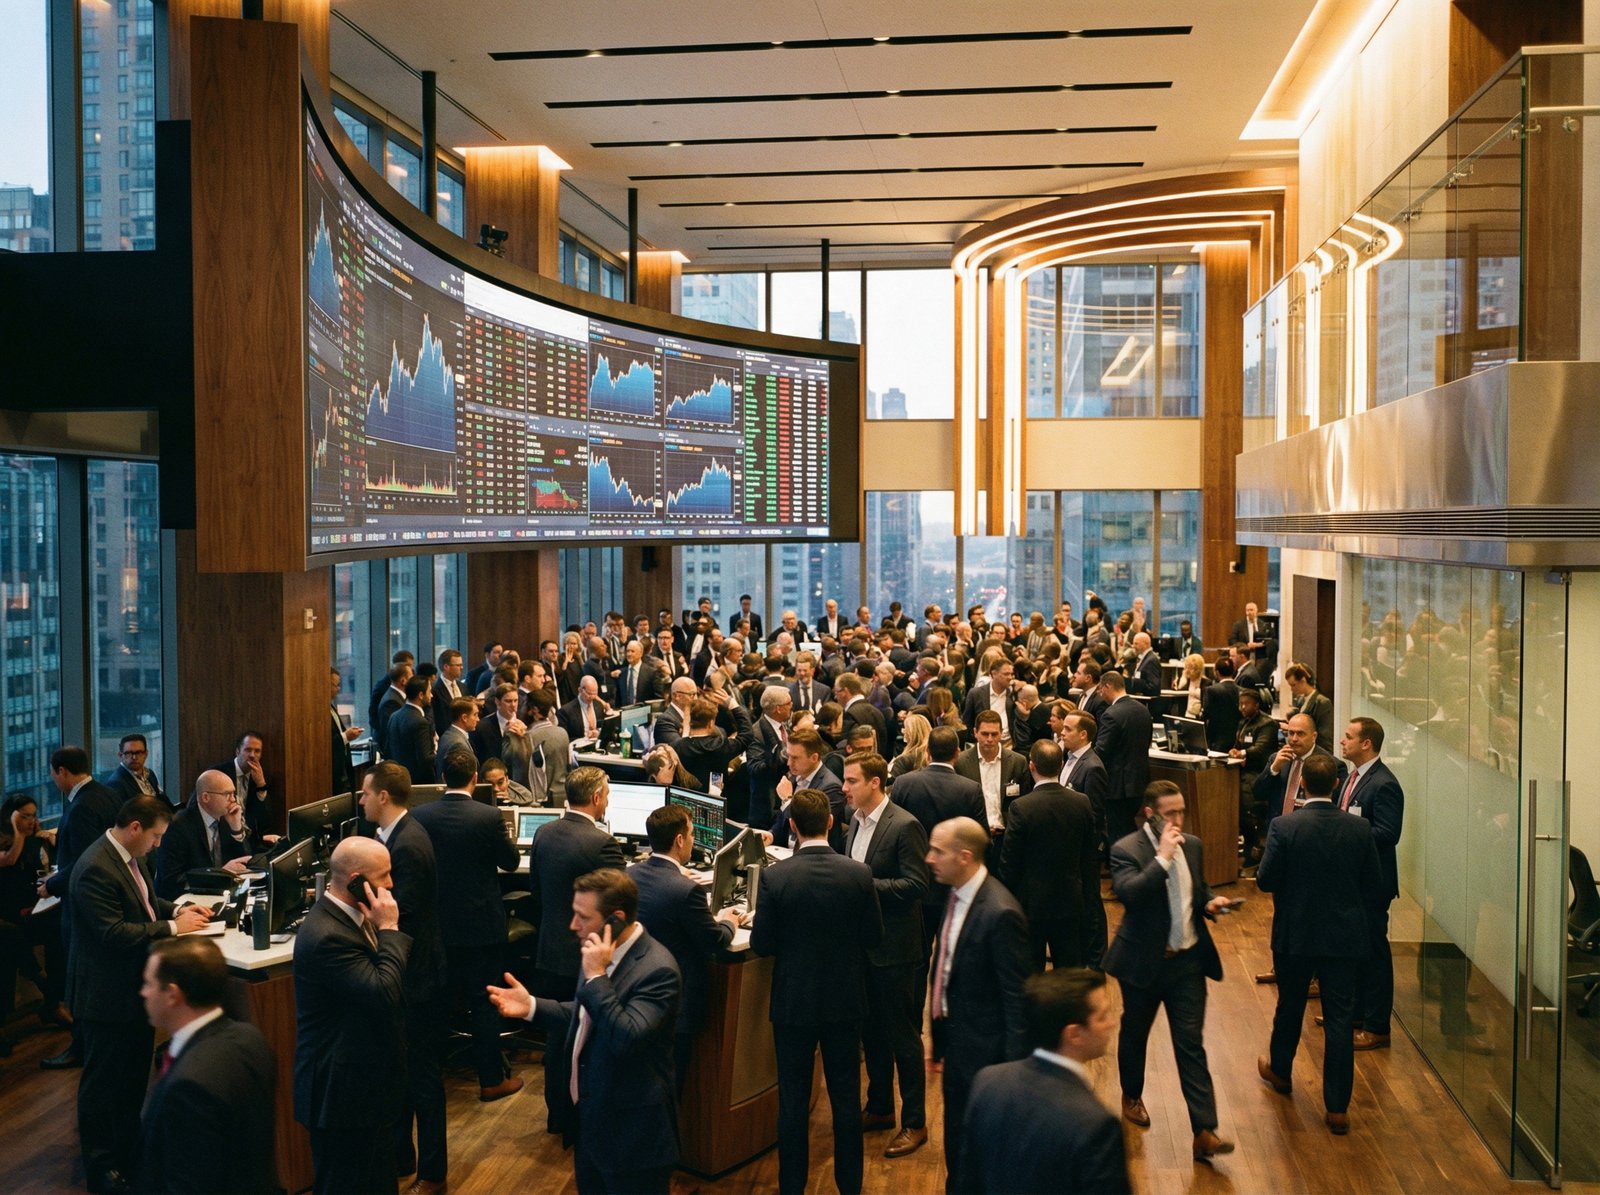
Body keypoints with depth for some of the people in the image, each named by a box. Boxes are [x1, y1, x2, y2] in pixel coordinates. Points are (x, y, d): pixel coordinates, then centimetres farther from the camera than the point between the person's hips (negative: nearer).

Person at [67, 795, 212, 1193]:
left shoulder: (132, 856, 3)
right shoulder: (96, 869, -27)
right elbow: (114, 934, -29)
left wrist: (177, 909, 1)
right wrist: (173, 927, -24)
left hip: (136, 988, 10)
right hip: (107, 996, -10)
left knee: (135, 1075, 22)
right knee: (103, 1082, 7)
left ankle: (129, 1152, 39)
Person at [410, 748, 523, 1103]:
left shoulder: (420, 816, -8)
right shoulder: (489, 817, -17)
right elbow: (510, 862, -4)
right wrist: (502, 841, 16)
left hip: (436, 923, 3)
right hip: (481, 924, -3)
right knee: (485, 1003, 5)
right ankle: (491, 1080, 12)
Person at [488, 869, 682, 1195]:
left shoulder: (657, 970, -26)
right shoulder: (602, 952, 1)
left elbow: (627, 1039, -35)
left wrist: (596, 976, -30)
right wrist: (531, 1007, 1)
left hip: (630, 1133, -8)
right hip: (590, 1119, 8)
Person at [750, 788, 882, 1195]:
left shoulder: (775, 877, -17)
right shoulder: (859, 874, -12)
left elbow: (761, 944, -11)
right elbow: (874, 936, -3)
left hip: (793, 1003, -1)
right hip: (845, 1001, 2)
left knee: (793, 1100, 11)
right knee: (846, 1099, 14)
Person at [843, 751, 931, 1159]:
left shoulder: (904, 826, -17)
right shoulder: (856, 822, 8)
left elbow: (916, 886, -20)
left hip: (893, 945, -8)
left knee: (902, 1033, 2)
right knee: (871, 1030, 17)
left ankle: (915, 1122, 13)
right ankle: (880, 1107, 32)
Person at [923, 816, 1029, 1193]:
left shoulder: (1000, 913, -25)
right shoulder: (957, 896, 1)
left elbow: (1017, 996, -21)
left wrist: (1014, 1066, -18)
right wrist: (939, 1035, 15)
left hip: (983, 1050, -8)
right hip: (956, 1042, 8)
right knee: (957, 1138, 21)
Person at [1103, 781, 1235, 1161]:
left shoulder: (1192, 845, 3)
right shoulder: (1125, 850, -15)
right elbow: (1128, 892, -33)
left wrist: (1210, 902, -3)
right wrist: (1162, 857, -32)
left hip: (1188, 960, 3)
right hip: (1144, 961, -3)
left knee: (1191, 1046, 1)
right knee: (1134, 1034, 18)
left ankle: (1204, 1132, 0)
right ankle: (1131, 1097, 43)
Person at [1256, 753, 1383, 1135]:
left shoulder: (1284, 827, -16)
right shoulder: (1359, 828, -7)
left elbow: (1265, 880, -12)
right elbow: (1372, 887, 0)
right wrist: (1362, 926, 13)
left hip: (1294, 935, -1)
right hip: (1346, 937, 1)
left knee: (1290, 1007, 20)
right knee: (1340, 1020, 5)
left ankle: (1280, 1071, 43)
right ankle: (1337, 1107, 7)